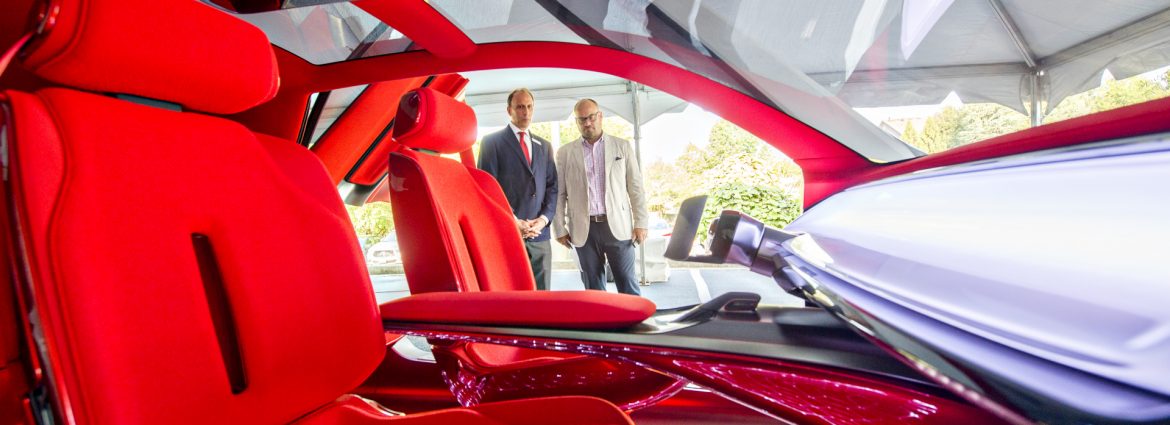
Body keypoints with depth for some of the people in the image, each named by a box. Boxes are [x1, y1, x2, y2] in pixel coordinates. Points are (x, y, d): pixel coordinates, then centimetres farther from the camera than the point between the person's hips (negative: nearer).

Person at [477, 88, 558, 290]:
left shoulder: (544, 146, 19)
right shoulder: (492, 141, 4)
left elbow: (552, 186, 13)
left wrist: (543, 219, -4)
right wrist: (513, 221, -12)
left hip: (540, 235, 5)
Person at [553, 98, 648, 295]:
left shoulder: (622, 146, 6)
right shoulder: (565, 153, 6)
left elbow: (636, 187, 5)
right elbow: (559, 194, 7)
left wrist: (640, 223, 0)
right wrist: (560, 229, 3)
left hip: (617, 225, 0)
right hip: (584, 229, 1)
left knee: (628, 284, 2)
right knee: (593, 287, 8)